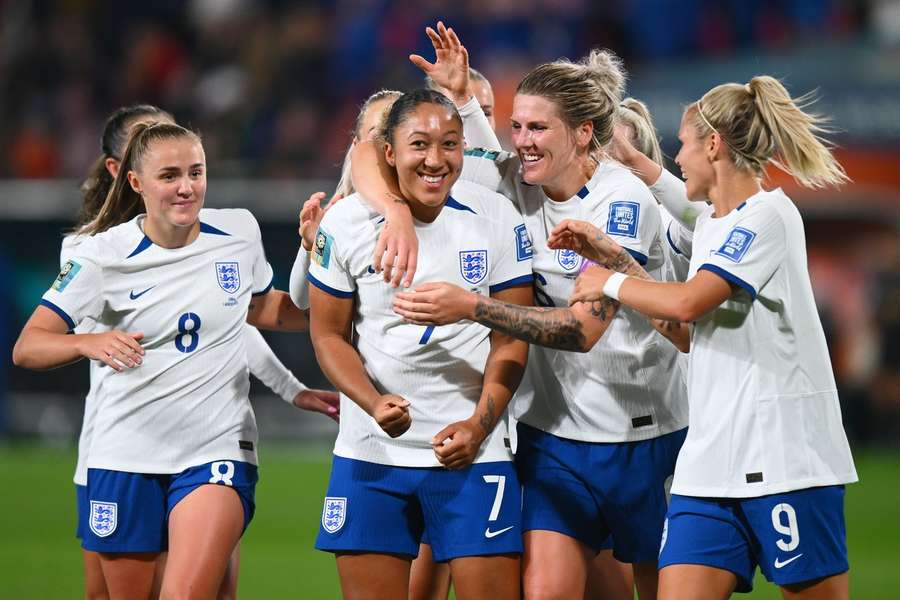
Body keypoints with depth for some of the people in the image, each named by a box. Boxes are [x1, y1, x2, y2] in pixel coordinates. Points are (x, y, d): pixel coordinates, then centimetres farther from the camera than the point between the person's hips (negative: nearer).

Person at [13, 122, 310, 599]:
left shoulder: (240, 232, 2)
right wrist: (90, 343, -27)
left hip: (218, 448, 0)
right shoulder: (103, 254, -6)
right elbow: (27, 348, -9)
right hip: (126, 456, 0)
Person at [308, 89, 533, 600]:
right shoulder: (345, 223, -3)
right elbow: (328, 333, 3)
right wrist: (374, 404, -13)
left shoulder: (497, 220, -4)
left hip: (472, 448, -1)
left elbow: (512, 338, 0)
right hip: (370, 451, 1)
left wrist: (479, 424, -12)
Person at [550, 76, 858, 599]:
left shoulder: (767, 215, -10)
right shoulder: (710, 225, 17)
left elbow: (687, 303, -19)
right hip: (710, 459, 8)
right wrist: (606, 252, 19)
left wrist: (610, 283, -3)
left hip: (783, 454, -8)